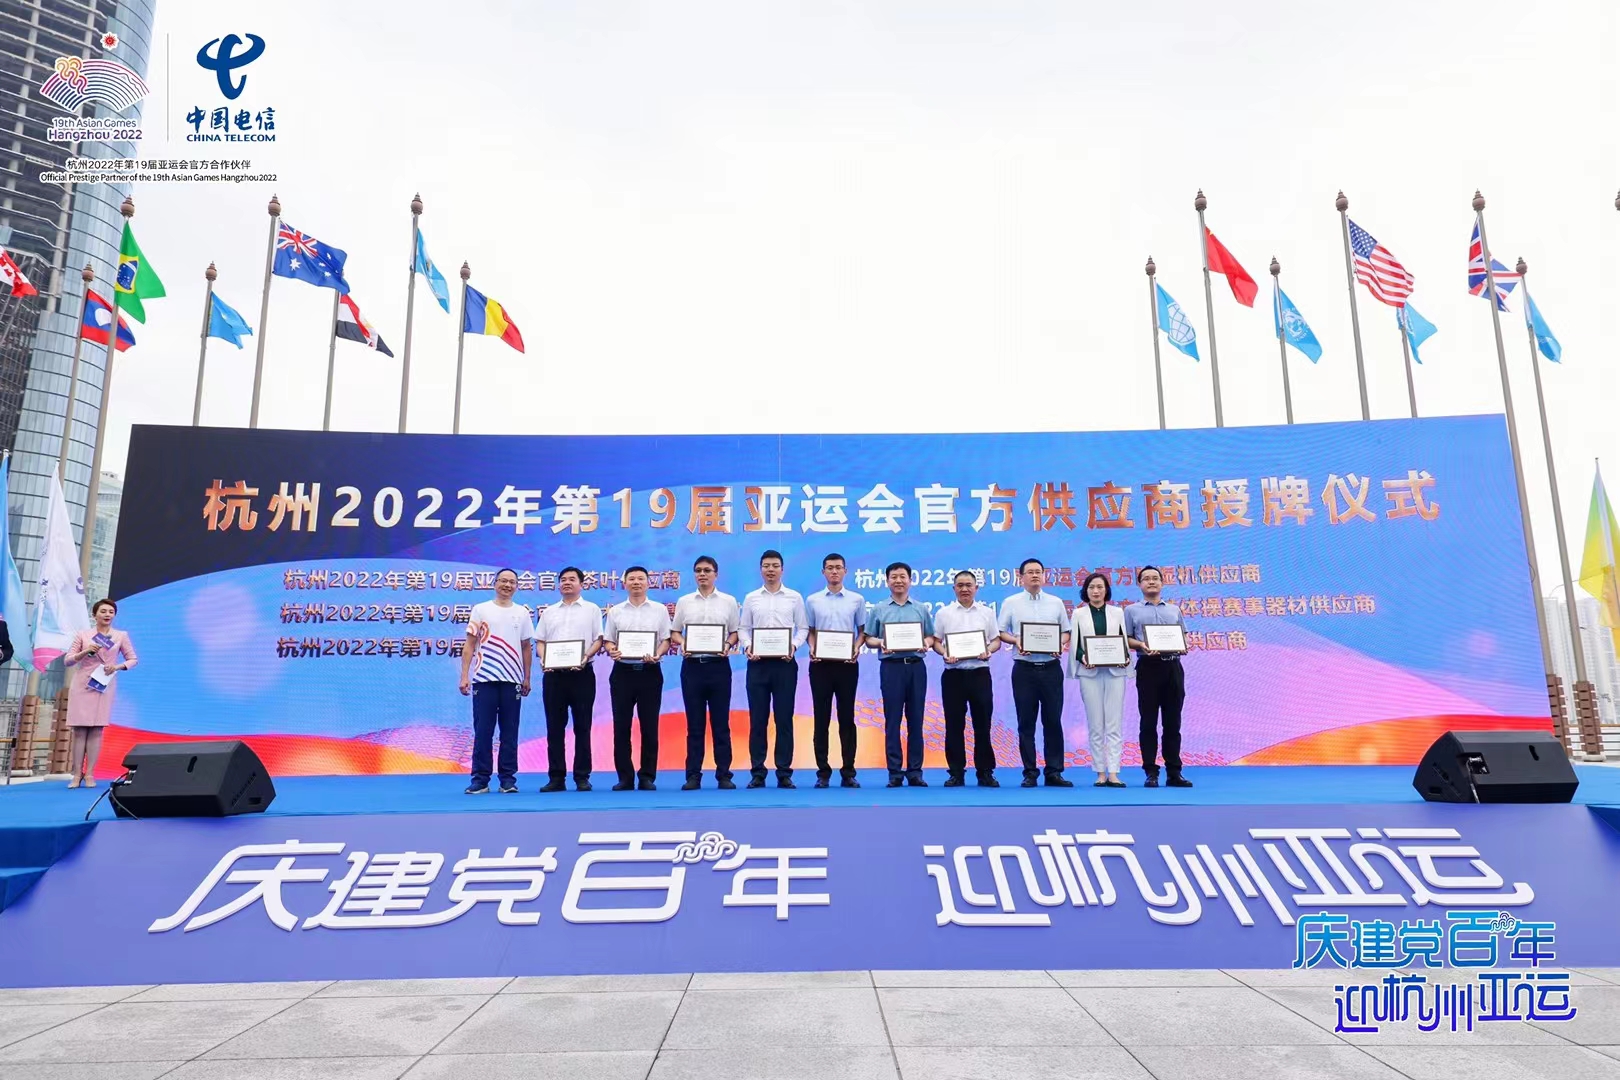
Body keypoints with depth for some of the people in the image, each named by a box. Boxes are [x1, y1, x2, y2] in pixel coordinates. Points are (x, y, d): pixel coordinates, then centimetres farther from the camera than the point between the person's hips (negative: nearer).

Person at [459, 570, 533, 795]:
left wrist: (527, 679, 8)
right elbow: (470, 645, 2)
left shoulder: (522, 613, 10)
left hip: (512, 680, 2)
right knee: (483, 731, -1)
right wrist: (464, 676, -5)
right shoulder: (480, 610, 4)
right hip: (484, 679, -2)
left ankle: (508, 779, 10)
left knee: (509, 732, 4)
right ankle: (480, 779, 6)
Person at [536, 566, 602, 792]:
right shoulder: (549, 612, 16)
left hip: (581, 673, -3)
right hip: (553, 674, 3)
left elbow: (598, 640, 1)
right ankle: (556, 777, 9)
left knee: (582, 726, 0)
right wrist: (543, 659, -7)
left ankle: (582, 777, 6)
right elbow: (540, 641, 13)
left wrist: (586, 656, -17)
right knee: (554, 727, 4)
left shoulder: (591, 610, 7)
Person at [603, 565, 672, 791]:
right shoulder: (615, 611, 10)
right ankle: (625, 777, 9)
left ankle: (648, 777, 9)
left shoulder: (659, 610, 7)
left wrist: (657, 655, -15)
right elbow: (607, 640, 9)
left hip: (650, 671, -1)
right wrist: (612, 651, -13)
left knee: (649, 726, 1)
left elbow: (666, 640, 4)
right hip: (623, 671, 1)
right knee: (621, 726, 2)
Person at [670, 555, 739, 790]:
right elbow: (674, 632, 11)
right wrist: (681, 644, -9)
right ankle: (693, 775, 8)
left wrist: (728, 645, -12)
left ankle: (724, 774, 8)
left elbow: (735, 632, 8)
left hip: (719, 665, -1)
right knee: (694, 723, 4)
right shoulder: (684, 602, 8)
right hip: (692, 665, 1)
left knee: (720, 722, 3)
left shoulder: (728, 601, 6)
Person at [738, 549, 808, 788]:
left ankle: (784, 773, 8)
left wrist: (794, 646, -12)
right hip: (758, 663, 1)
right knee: (757, 719, 3)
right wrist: (747, 646, -10)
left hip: (785, 663, -1)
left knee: (784, 719, 2)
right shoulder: (751, 598, 9)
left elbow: (803, 628, 5)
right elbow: (742, 628, 9)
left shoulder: (794, 598, 6)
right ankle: (757, 773, 10)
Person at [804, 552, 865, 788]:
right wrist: (812, 649, -9)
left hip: (847, 664, 0)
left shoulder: (857, 599, 6)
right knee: (822, 718, 3)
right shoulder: (812, 600, 7)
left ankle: (848, 772, 10)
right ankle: (823, 771, 9)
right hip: (821, 664, 0)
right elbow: (810, 631, 9)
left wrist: (856, 648, -10)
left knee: (846, 718, 3)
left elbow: (862, 631, 8)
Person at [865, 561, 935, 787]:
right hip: (891, 666, -1)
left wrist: (927, 643, -10)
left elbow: (931, 636, 11)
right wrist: (880, 643, -15)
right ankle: (895, 772, 6)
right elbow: (869, 638, 5)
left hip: (916, 666, 1)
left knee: (915, 720, 4)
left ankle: (915, 771, 10)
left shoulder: (921, 609, 11)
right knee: (892, 720, 0)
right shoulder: (878, 609, 6)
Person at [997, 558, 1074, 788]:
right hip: (1024, 668, -1)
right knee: (1026, 722, 2)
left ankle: (1054, 772, 9)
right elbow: (1001, 632, 5)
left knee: (1053, 720, 3)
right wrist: (1016, 642, -14)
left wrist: (1061, 644, -8)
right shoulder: (1011, 603, 5)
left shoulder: (1056, 603, 10)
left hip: (1051, 667, 1)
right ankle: (1030, 773, 9)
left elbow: (1066, 631, 12)